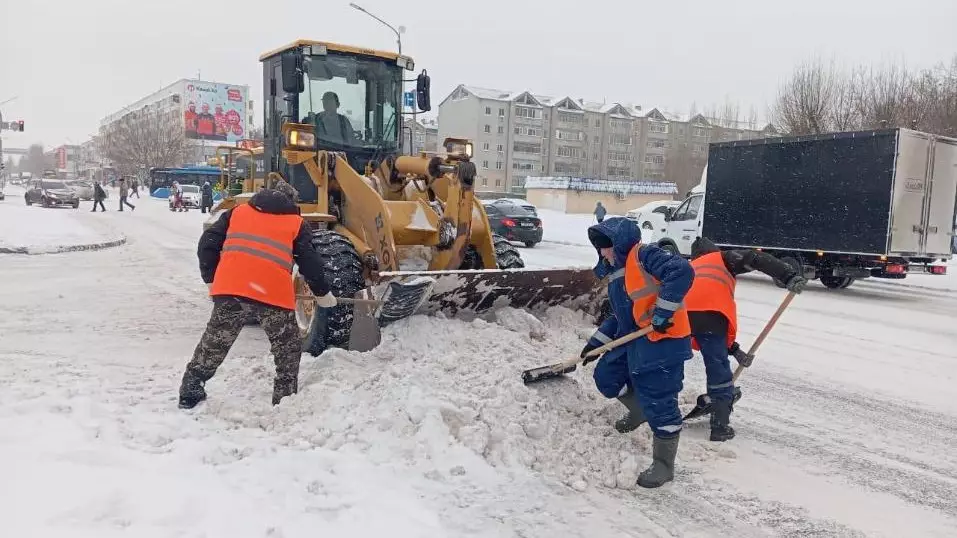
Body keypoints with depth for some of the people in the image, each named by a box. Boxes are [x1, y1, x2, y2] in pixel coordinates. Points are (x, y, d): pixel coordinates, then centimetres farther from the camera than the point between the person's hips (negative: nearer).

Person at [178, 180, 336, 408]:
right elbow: (310, 263, 12)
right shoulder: (297, 223, 17)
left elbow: (207, 245, 17)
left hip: (230, 288, 3)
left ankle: (189, 394, 28)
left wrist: (211, 279, 27)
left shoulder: (237, 211, 24)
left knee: (214, 343, 19)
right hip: (274, 293, -3)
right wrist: (323, 293, 25)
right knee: (288, 348, 15)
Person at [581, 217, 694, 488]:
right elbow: (620, 314, 25)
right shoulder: (617, 272, 18)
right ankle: (639, 410, 41)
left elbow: (682, 271, -27)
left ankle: (663, 465, 14)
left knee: (659, 404, -2)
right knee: (606, 377, 18)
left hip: (662, 341, -10)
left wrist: (663, 312, -26)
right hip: (633, 341, 10)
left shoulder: (644, 256, -12)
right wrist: (596, 342, 21)